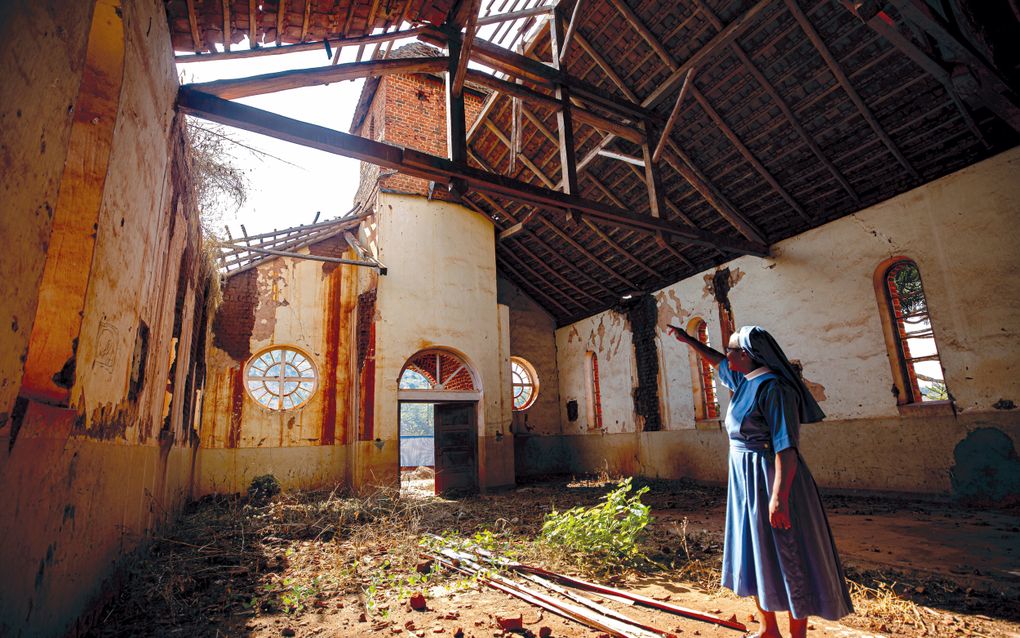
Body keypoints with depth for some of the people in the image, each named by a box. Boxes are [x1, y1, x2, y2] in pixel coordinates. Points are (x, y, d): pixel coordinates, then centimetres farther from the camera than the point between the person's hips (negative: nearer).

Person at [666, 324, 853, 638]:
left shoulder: (772, 387, -20)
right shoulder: (746, 381, 7)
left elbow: (786, 447, -25)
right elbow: (718, 362, 27)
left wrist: (779, 498, -27)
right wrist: (689, 341, 31)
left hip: (770, 480, -10)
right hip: (747, 481, 10)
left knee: (787, 559, 4)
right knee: (755, 556, 17)